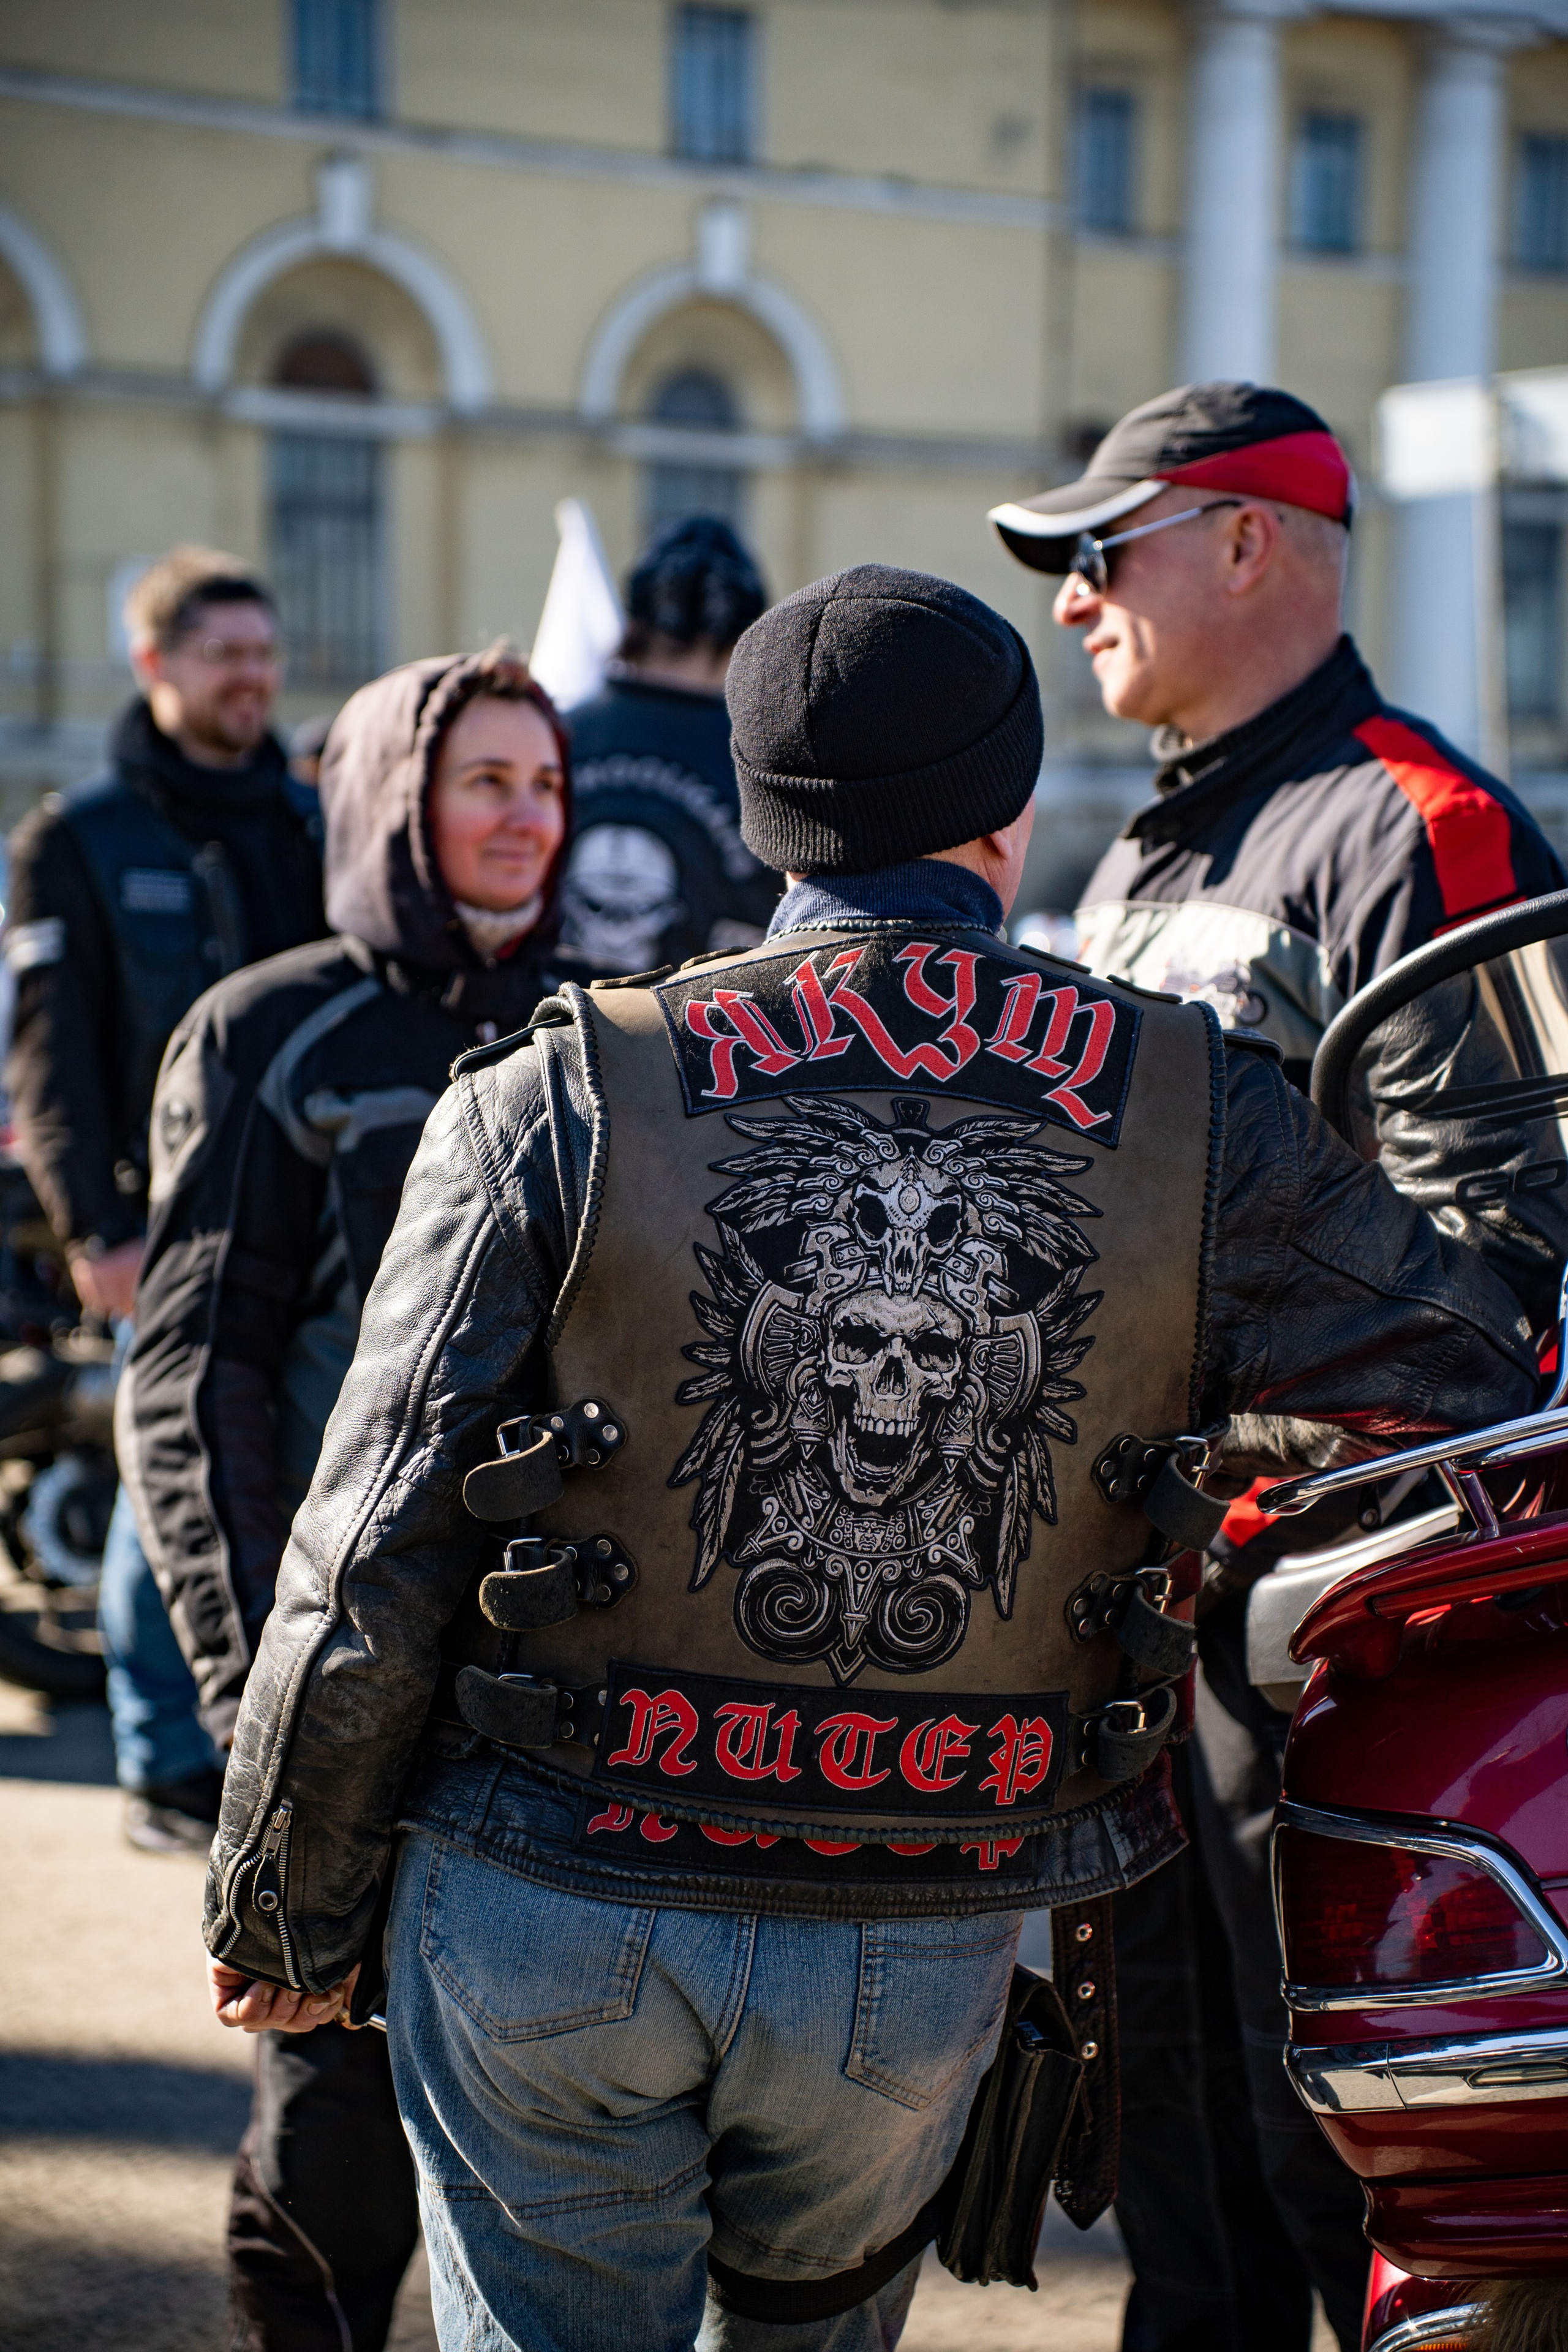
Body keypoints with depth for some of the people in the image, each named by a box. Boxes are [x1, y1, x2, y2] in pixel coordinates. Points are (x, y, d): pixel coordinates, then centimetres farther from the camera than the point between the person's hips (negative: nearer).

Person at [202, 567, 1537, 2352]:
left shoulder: (557, 1102, -9)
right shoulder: (1198, 1121, -7)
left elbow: (374, 1567, -8)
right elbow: (1504, 1401, -1)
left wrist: (286, 1910, 5)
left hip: (551, 1920, -1)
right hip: (919, 1958, 2)